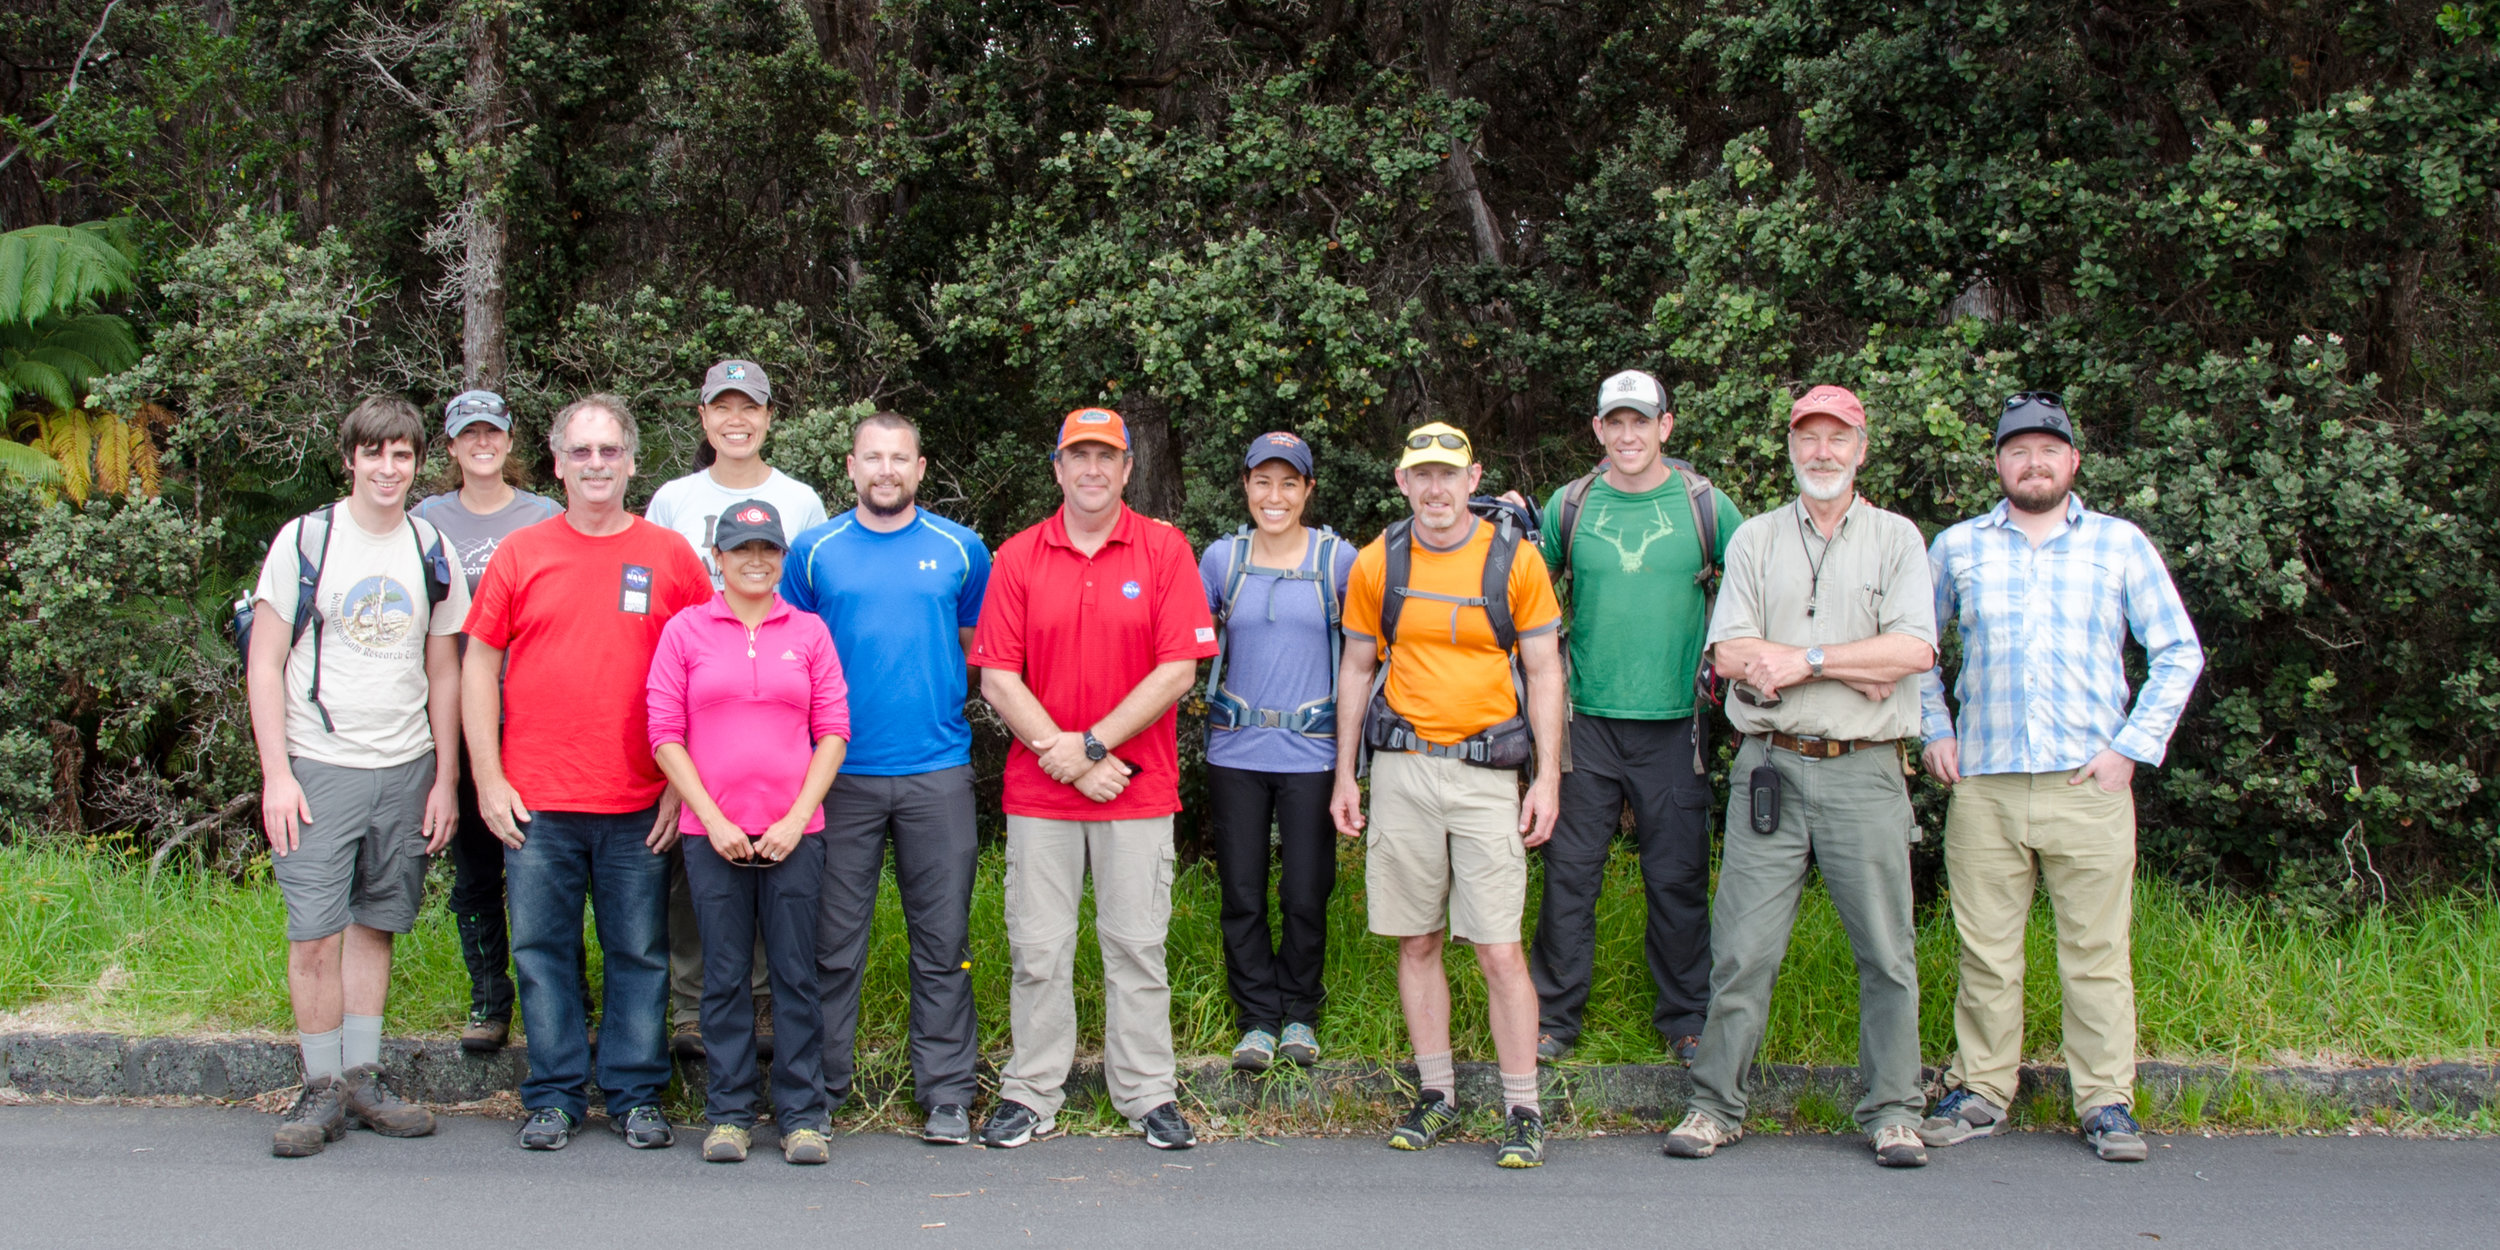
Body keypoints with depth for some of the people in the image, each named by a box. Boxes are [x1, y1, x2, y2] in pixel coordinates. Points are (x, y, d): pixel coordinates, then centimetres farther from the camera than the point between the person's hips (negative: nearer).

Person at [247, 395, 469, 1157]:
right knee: (314, 936, -4)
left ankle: (363, 1078, 17)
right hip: (318, 769, -3)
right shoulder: (303, 541, 0)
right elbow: (265, 663, -1)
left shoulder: (431, 552, 9)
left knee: (375, 926, 8)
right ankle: (323, 1090, 6)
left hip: (407, 770, 3)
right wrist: (276, 774, -9)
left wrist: (446, 778, 7)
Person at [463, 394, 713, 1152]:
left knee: (640, 952, 6)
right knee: (543, 949, 6)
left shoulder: (670, 556, 5)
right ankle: (554, 1097, 18)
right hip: (536, 802, 1)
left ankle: (637, 1096, 17)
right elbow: (479, 667, 7)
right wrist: (489, 780, 1)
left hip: (641, 806, 0)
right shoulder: (520, 554, 6)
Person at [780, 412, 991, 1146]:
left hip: (937, 769, 0)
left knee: (942, 941, 3)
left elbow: (980, 647, 16)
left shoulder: (960, 550, 7)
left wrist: (933, 693, 6)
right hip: (841, 773, 0)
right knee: (834, 941, 4)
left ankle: (947, 1096, 11)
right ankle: (820, 1089, 16)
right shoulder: (815, 552, 6)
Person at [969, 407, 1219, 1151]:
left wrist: (1092, 744, -10)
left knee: (1137, 947, 5)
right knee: (1038, 949, 6)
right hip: (1038, 791, 1)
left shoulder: (1164, 550, 1)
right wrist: (1059, 751, -11)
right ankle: (1030, 1095, 16)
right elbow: (997, 676, 0)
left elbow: (1178, 670, -6)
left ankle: (1148, 1095, 15)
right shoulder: (1018, 557, 5)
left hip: (1138, 789, -1)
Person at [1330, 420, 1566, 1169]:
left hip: (1486, 771, -2)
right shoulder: (1377, 564, 6)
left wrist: (1549, 776, -4)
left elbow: (1543, 671, 3)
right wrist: (1344, 776, 10)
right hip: (1401, 770, 3)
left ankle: (1523, 1111, 4)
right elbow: (1357, 668, 13)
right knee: (1416, 942, 8)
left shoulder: (1515, 559, 0)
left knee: (1500, 950, -6)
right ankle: (1437, 1095, 20)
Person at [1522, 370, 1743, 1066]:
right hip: (1588, 720, 1)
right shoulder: (1569, 507, 4)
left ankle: (1686, 1017, 21)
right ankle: (1554, 1015, 15)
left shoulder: (1705, 505, 2)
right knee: (1570, 872, 3)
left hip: (1674, 722, 0)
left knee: (1678, 877, 7)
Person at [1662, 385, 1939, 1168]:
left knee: (1885, 951, 3)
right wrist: (1858, 670, -9)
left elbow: (1914, 650, -5)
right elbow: (1729, 652, -2)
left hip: (1865, 773, 0)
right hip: (1771, 769, 0)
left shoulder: (1897, 539, 9)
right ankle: (1716, 1105, 10)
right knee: (1741, 948, 1)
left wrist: (1804, 661, -10)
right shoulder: (1755, 539, 11)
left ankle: (1891, 1112, 14)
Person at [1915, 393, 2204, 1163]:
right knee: (1984, 948, 3)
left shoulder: (2120, 544, 9)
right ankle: (1980, 1091, 13)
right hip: (1983, 785, 1)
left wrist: (2134, 746, 1)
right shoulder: (1958, 548, 12)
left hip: (2088, 784, -1)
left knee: (2097, 949, 0)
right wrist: (1935, 731, 10)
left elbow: (2179, 653, 11)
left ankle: (2107, 1102, 8)